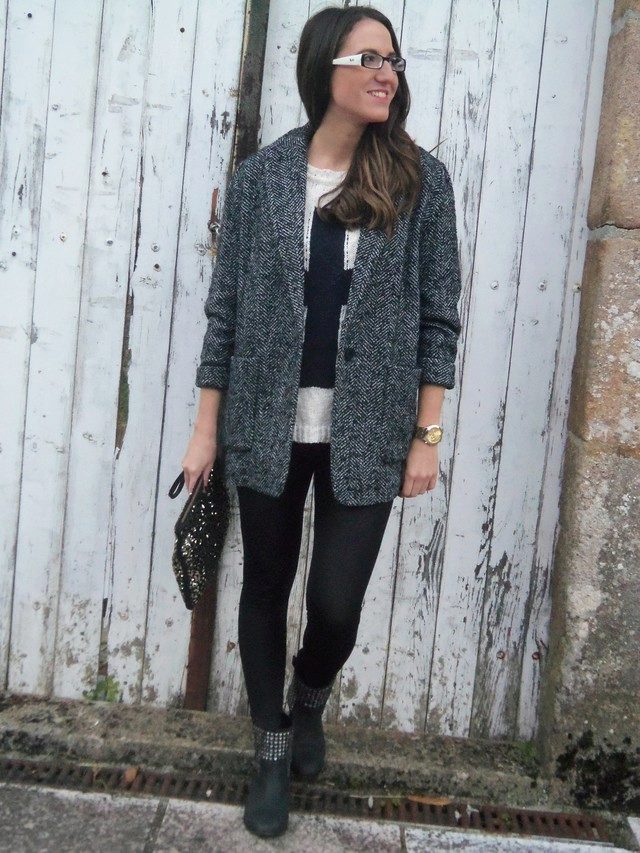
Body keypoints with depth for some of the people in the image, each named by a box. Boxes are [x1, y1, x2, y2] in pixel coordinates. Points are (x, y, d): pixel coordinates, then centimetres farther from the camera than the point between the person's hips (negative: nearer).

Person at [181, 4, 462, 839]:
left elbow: (437, 318, 0)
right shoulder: (261, 175, 0)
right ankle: (273, 750, 36)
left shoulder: (421, 179, -1)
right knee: (266, 589, 12)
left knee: (337, 604, 2)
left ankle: (309, 699, 39)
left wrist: (427, 435, -3)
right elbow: (225, 308, 2)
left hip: (367, 433, -1)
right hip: (270, 427, 1)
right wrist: (207, 427, 0)